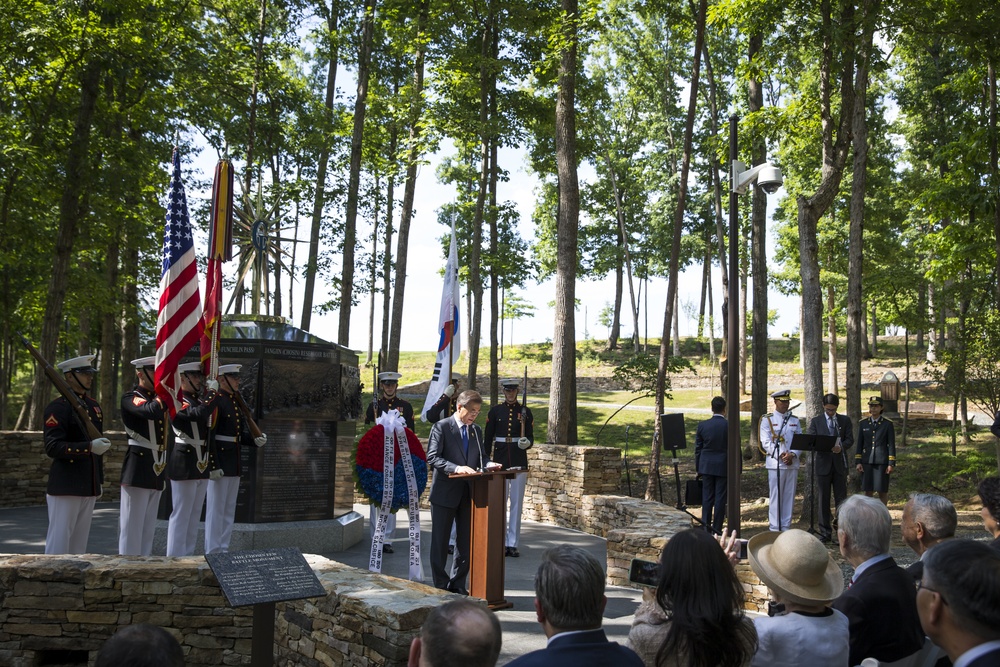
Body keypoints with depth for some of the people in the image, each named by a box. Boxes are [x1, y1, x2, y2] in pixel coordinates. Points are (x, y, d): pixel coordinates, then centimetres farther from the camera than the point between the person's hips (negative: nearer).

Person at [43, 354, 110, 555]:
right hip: (65, 487, -7)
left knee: (79, 545, 12)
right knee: (58, 545, -3)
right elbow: (52, 447, -17)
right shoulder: (58, 408, -9)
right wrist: (89, 447, -28)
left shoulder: (94, 406, 15)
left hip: (89, 487, 7)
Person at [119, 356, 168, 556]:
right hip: (138, 470, -8)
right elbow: (150, 411, -28)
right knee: (132, 525, -3)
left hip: (156, 469, 8)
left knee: (148, 526, 13)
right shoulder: (130, 398, -8)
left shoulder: (158, 398, 16)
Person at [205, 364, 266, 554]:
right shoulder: (215, 402, -12)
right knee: (216, 509, -3)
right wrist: (214, 466, -22)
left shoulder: (237, 403, 15)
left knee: (229, 510, 12)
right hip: (219, 463, -9)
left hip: (234, 465, 9)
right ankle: (212, 552, 4)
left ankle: (223, 550, 19)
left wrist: (257, 440, -3)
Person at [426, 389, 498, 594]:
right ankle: (441, 585, 16)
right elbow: (432, 458, -16)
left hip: (468, 493, 6)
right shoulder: (441, 427, -7)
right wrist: (456, 468, -29)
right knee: (440, 541, 4)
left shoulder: (476, 431, 13)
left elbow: (481, 457, 15)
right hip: (445, 492, -6)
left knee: (467, 541, 9)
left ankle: (457, 585, 20)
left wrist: (488, 465, -8)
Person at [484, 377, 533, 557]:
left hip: (519, 461, 0)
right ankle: (500, 543, 11)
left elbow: (531, 437, 6)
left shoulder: (525, 411, 5)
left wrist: (527, 443, -17)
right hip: (499, 460, 0)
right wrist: (486, 460, 1)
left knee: (517, 503, 2)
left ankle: (512, 544, 8)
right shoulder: (495, 411, 4)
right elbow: (488, 437, 5)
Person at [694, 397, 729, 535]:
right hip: (723, 466, -2)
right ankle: (717, 529, 5)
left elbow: (698, 449, 5)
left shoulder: (702, 425, 0)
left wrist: (698, 469, 13)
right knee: (720, 498, 3)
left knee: (707, 497, 8)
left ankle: (706, 528, 9)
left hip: (706, 466, 2)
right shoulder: (729, 425, -8)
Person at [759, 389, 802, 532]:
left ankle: (786, 527, 14)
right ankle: (774, 528, 3)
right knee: (776, 497, -3)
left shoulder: (795, 420, 14)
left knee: (789, 496, 6)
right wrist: (780, 455, -15)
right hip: (775, 464, -4)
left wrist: (792, 454, -11)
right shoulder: (767, 420, 2)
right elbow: (766, 442, -5)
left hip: (792, 463, 4)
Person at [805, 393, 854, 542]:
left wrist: (841, 447, -18)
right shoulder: (815, 421, 6)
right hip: (823, 464, -1)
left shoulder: (845, 420, 10)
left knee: (841, 498, 1)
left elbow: (850, 439, 3)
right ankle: (825, 533, 7)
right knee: (824, 499, 2)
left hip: (840, 463, 1)